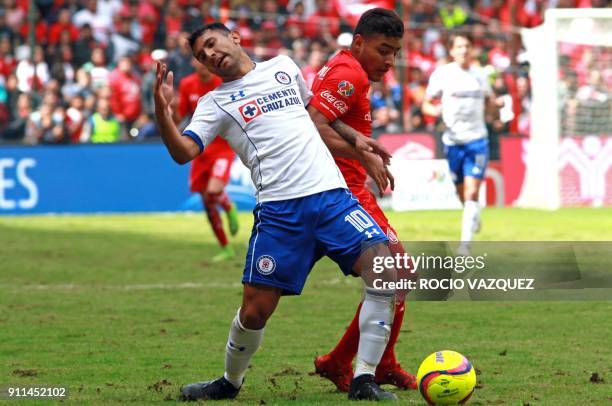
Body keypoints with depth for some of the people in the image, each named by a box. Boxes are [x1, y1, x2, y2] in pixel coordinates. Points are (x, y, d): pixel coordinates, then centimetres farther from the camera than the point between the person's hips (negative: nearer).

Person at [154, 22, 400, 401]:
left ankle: (364, 381, -12)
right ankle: (230, 382, 24)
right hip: (279, 209, -2)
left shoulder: (283, 67, 19)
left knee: (384, 269, -19)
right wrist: (162, 111, -20)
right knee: (255, 310, -5)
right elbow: (183, 152, -4)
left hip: (332, 195, 2)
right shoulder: (216, 103, 10)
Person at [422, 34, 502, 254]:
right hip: (453, 140, 0)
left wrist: (499, 103, -2)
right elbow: (426, 104, 3)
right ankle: (473, 219, 43)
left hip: (477, 139, 0)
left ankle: (465, 242, -14)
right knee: (462, 193, 11)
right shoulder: (442, 74, -1)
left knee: (472, 193, -12)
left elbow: (488, 101, 21)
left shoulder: (480, 74, 7)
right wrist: (434, 110, -20)